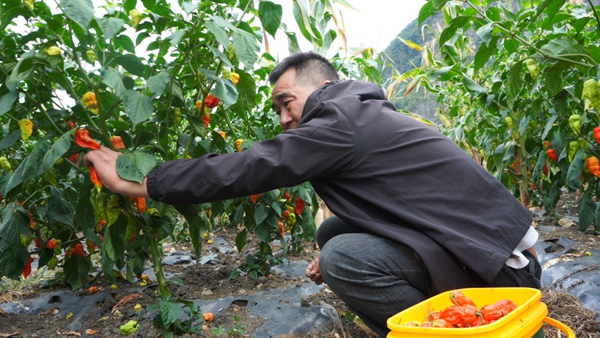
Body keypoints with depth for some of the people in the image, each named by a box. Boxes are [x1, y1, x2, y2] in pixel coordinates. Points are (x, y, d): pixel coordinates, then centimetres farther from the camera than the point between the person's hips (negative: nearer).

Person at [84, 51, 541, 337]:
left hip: (500, 263, -9)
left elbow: (243, 170, -20)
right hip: (469, 245, 9)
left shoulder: (344, 123, -18)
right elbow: (373, 208, 17)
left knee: (343, 257, -23)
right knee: (332, 233, 7)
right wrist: (335, 256, 0)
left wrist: (134, 183, -12)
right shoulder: (361, 119, 13)